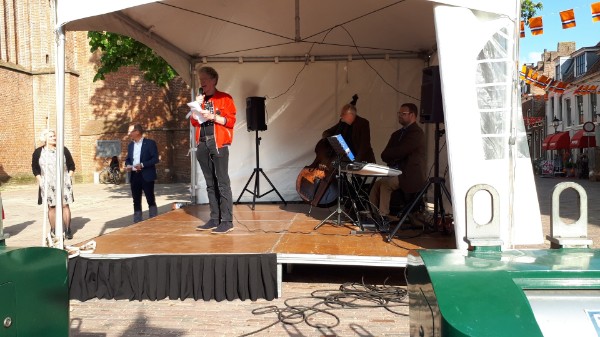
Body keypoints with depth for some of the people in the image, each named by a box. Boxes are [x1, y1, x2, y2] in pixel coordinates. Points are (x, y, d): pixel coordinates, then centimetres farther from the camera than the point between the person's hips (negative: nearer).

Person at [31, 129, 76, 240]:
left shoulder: (63, 150, 4)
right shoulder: (38, 152, 3)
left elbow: (71, 166, 9)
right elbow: (35, 168, 9)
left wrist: (68, 177, -1)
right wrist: (40, 180, -2)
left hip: (63, 183, 0)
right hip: (47, 185, 0)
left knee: (65, 205, -4)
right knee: (51, 206, 2)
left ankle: (68, 230, 2)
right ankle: (53, 230, 10)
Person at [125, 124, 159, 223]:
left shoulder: (150, 143, -5)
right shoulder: (130, 145, 15)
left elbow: (155, 159, -11)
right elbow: (128, 159, 21)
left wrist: (142, 165, -21)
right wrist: (127, 165, -2)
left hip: (146, 176, -6)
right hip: (134, 176, 6)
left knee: (151, 200, -1)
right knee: (136, 201, 9)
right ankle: (137, 222, 16)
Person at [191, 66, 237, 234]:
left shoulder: (224, 98, 3)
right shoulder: (200, 100, 19)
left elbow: (231, 121, -4)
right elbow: (194, 122, 14)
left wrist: (213, 116, -15)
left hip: (218, 143, -6)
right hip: (202, 144, 6)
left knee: (222, 183, -9)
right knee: (210, 183, 6)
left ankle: (227, 221, -9)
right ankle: (214, 219, 9)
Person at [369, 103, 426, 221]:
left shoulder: (416, 133, -9)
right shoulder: (397, 134, 19)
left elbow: (400, 152, -19)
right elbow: (384, 155, 12)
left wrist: (391, 155, 0)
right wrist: (395, 156, -7)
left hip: (410, 176, -7)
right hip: (398, 173, 8)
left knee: (385, 183, -23)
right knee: (376, 184, -12)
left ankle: (383, 215, -12)